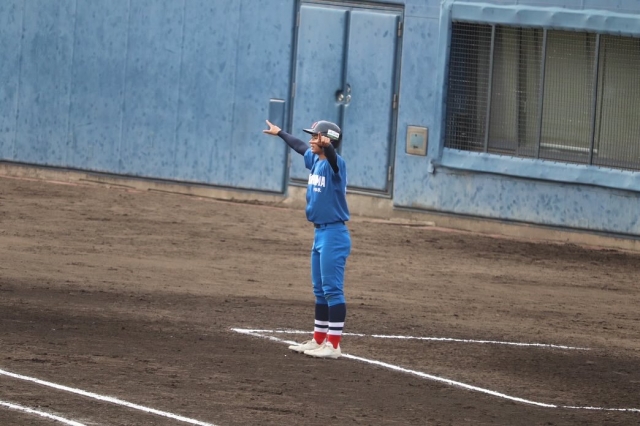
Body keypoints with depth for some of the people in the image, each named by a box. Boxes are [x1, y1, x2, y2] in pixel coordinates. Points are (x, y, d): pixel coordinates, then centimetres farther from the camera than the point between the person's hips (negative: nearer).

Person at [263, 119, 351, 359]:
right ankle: (319, 340, 23)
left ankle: (333, 345, -8)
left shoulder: (334, 164, -15)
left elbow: (332, 157, -39)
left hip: (334, 234, -10)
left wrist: (326, 144, -60)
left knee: (332, 289, -9)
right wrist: (279, 133, 47)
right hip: (320, 232, 10)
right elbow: (299, 146, 31)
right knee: (320, 290, 15)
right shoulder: (314, 160, 11)